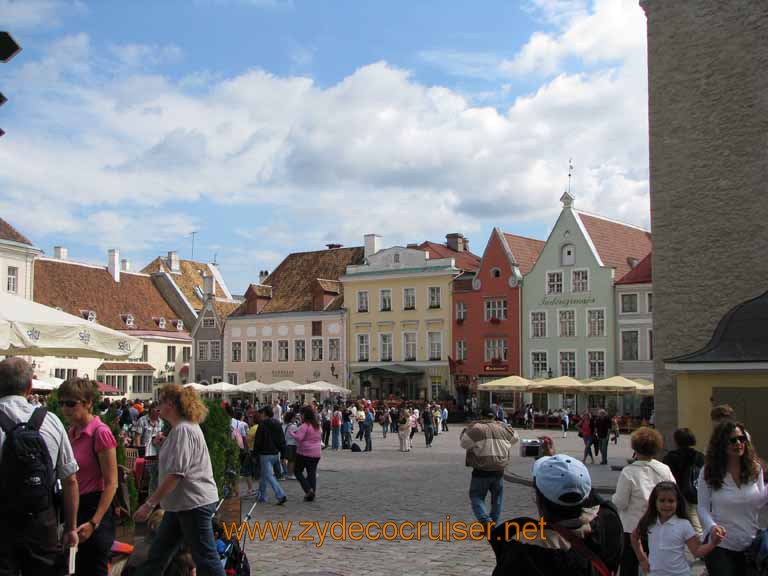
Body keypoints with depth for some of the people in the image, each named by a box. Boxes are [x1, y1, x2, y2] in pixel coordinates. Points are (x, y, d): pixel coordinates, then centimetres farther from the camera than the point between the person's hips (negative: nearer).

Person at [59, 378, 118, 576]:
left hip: (93, 509, -8)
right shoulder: (72, 432, 9)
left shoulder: (100, 433, -14)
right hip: (74, 509, 8)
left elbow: (111, 483, -15)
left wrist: (94, 523, -18)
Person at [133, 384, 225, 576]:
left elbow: (176, 473, -23)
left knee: (206, 559, -3)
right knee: (157, 555, 13)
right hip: (181, 504, 11)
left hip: (194, 503, -11)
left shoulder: (183, 430, -17)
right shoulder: (185, 427, 15)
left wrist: (150, 504, -21)